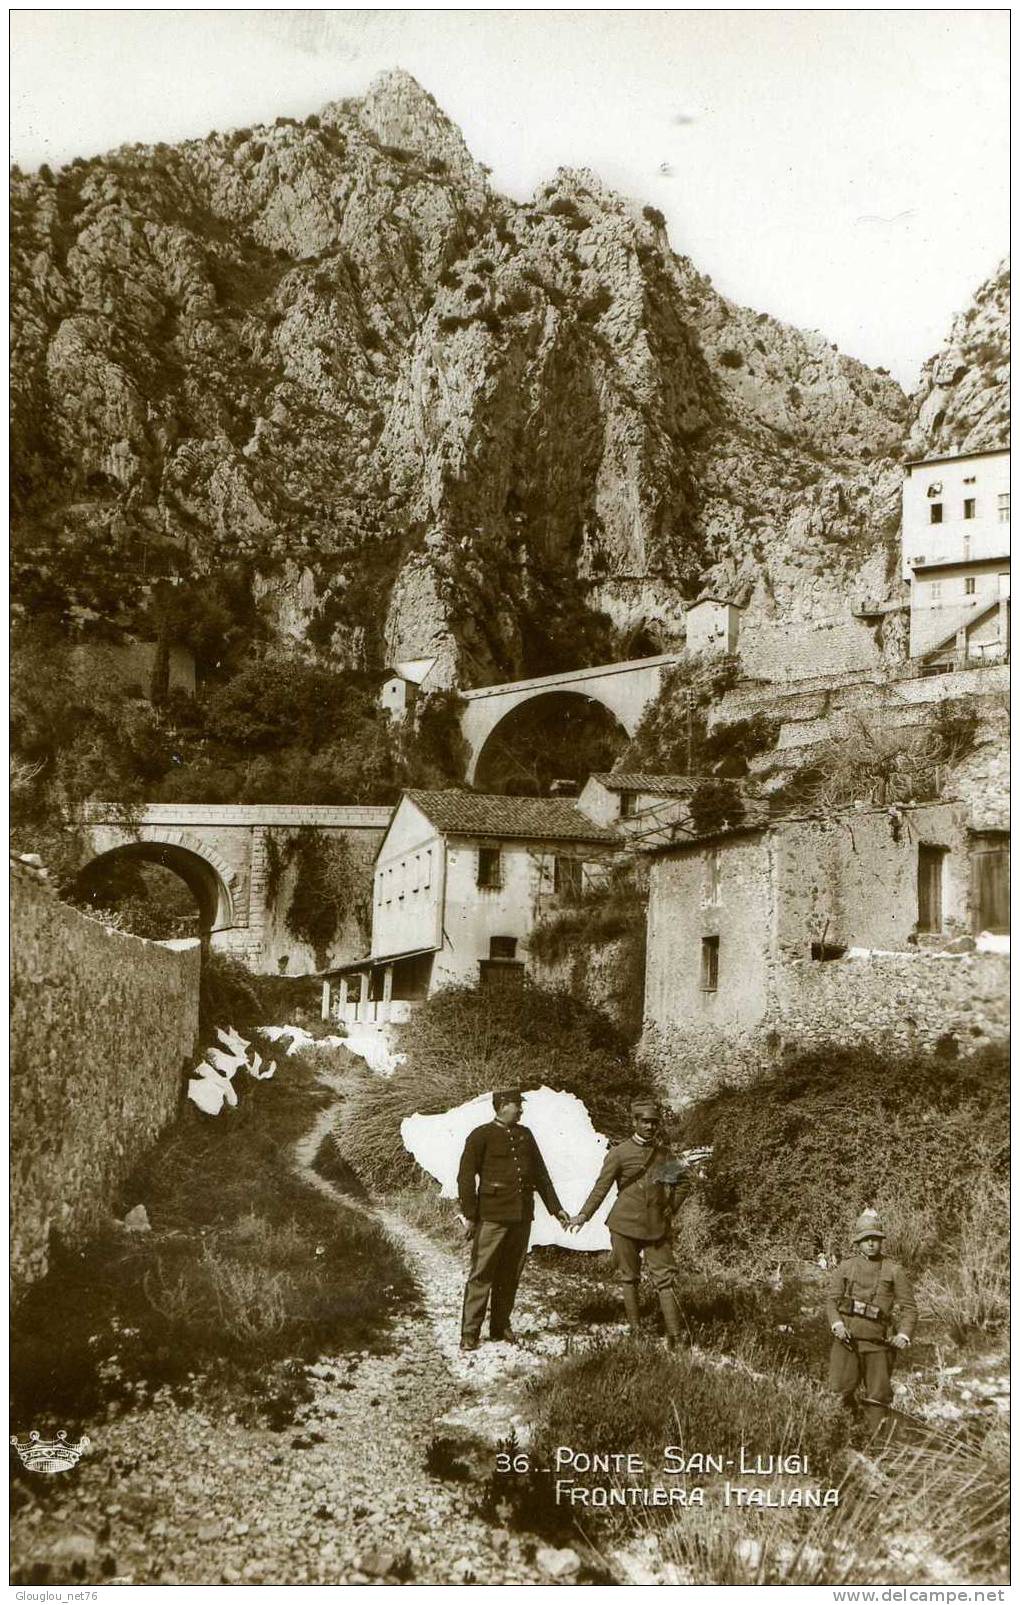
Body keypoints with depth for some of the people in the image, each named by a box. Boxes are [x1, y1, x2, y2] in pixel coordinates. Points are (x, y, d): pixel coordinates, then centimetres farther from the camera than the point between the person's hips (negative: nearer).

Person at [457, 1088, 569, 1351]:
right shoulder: (481, 1136, -2)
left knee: (511, 1275, 10)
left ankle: (501, 1327, 20)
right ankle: (470, 1333, -1)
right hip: (492, 1217, -6)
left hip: (522, 1217, 6)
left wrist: (555, 1208, 15)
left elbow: (540, 1174, 20)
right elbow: (466, 1176, -5)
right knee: (482, 1274, -5)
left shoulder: (525, 1135, 16)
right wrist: (469, 1214, -10)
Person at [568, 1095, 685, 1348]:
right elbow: (601, 1188, 1)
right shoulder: (619, 1154, 1)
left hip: (657, 1227, 2)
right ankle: (635, 1330, 17)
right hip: (625, 1225, -2)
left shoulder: (663, 1155, 13)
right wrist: (583, 1215, -6)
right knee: (629, 1279, 5)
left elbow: (671, 1186, 24)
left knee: (665, 1279, -4)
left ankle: (675, 1337, -5)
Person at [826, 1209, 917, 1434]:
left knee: (878, 1396, 2)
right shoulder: (845, 1267, 10)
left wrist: (903, 1335, -11)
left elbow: (908, 1307, 5)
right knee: (840, 1389, -4)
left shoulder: (894, 1270, 7)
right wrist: (837, 1324, -11)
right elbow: (832, 1300, 8)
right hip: (847, 1337, 1)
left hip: (877, 1340, 0)